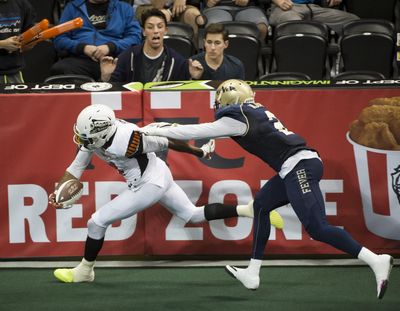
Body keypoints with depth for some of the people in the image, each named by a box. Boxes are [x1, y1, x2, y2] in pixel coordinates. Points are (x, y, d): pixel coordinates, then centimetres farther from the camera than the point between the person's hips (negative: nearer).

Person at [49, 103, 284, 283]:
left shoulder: (125, 140, -32)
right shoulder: (94, 135, -10)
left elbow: (167, 142, -19)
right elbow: (76, 168, 0)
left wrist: (200, 152, -6)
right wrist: (58, 192, -16)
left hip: (149, 185, -9)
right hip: (158, 177, 9)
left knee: (98, 221, -2)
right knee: (193, 215, 19)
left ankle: (84, 271, 17)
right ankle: (249, 210, 16)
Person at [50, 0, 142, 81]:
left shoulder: (124, 8, 17)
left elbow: (135, 37, 6)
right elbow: (59, 39, 11)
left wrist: (110, 47, -12)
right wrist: (83, 48, -8)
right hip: (80, 59, 1)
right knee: (58, 69, -33)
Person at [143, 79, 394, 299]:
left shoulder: (238, 117, -4)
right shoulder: (254, 111, 21)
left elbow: (198, 131, 0)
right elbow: (219, 130, 40)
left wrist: (156, 132, 6)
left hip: (299, 167, -10)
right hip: (298, 167, 10)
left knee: (317, 228, -15)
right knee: (261, 205, 19)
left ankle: (376, 261, -22)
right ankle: (252, 274, 20)